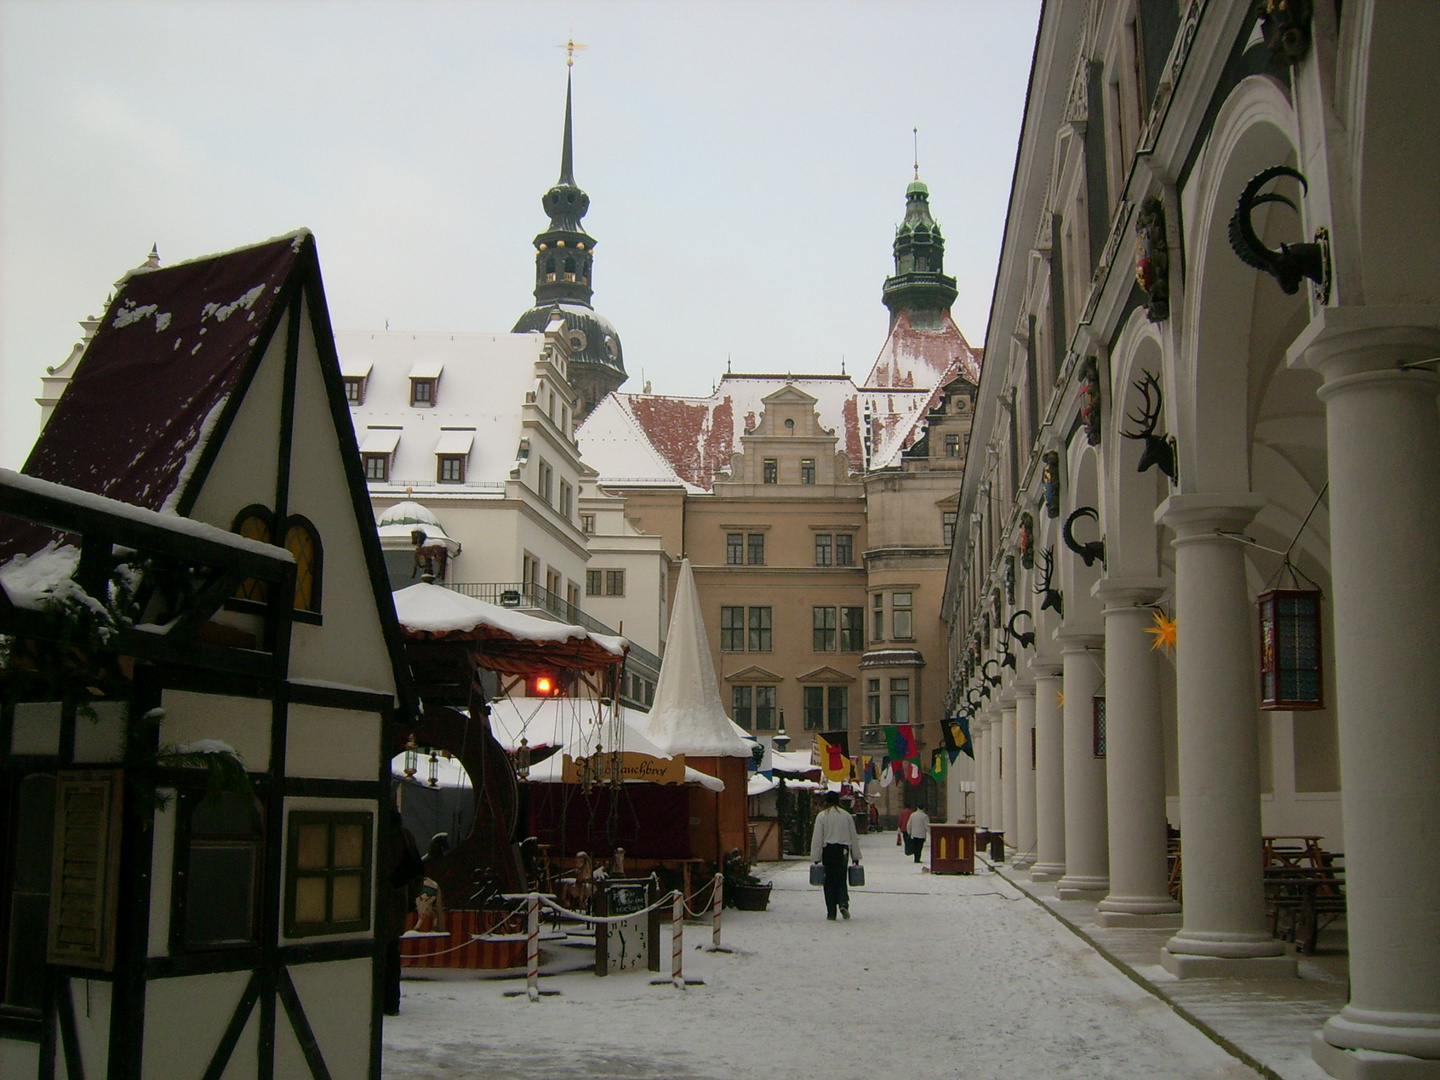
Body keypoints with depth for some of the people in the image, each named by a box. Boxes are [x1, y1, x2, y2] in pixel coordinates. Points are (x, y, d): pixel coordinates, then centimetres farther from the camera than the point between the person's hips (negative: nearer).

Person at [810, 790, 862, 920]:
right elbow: (854, 837, 9)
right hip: (843, 850, 2)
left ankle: (831, 913, 5)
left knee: (829, 881, 5)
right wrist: (856, 857, 15)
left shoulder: (822, 816, -3)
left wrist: (815, 858, -3)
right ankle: (843, 903, -13)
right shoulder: (847, 816, 5)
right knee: (841, 879, 11)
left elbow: (817, 838, -6)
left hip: (828, 850, -2)